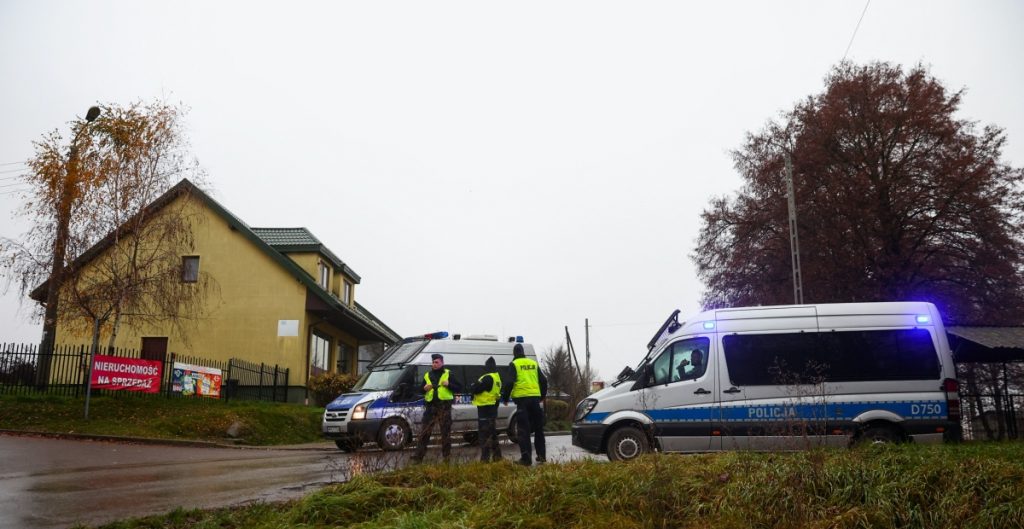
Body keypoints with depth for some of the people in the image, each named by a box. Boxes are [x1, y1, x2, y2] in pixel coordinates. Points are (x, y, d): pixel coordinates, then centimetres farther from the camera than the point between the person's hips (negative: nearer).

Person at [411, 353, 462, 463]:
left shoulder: (448, 374, 3)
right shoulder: (427, 375, 13)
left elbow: (459, 388, 0)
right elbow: (421, 391, 21)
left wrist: (449, 384, -17)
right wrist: (424, 389, -3)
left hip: (444, 407, -3)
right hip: (430, 407, 3)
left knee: (446, 432, 3)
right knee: (424, 432, -2)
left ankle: (446, 455, 13)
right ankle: (418, 456, -1)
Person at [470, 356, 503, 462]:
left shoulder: (488, 378, -18)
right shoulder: (497, 377, 15)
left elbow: (476, 389, -19)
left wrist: (472, 387, 2)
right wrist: (476, 386, 7)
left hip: (485, 409, -10)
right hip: (492, 408, 10)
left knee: (483, 434, -7)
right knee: (492, 433, 17)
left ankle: (485, 458, -9)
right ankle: (496, 456, 21)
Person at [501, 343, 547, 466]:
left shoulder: (514, 364, 0)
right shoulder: (533, 363, 14)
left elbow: (510, 382, -10)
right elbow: (543, 381, 14)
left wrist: (505, 398, 1)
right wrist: (542, 396, 27)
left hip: (522, 399, -4)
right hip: (535, 398, 4)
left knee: (523, 430, -2)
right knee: (538, 428, 16)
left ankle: (526, 458, -7)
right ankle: (541, 456, 20)